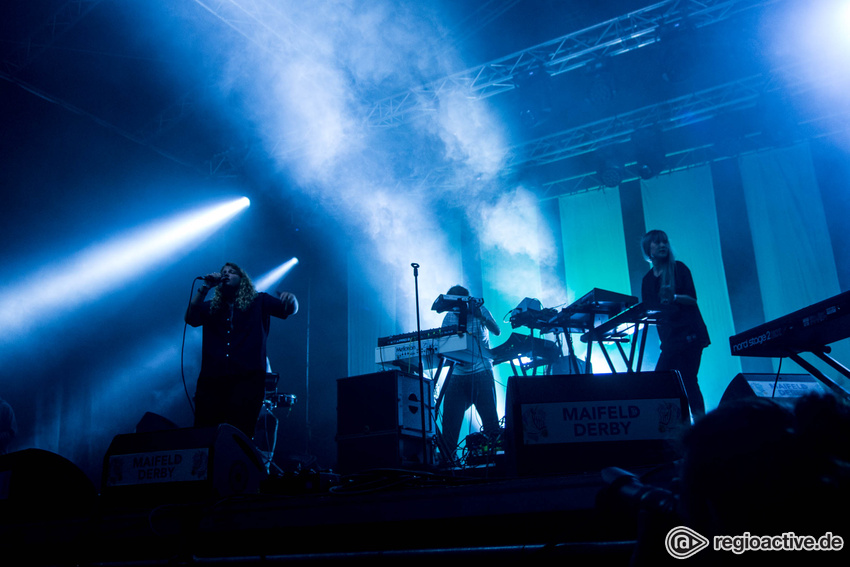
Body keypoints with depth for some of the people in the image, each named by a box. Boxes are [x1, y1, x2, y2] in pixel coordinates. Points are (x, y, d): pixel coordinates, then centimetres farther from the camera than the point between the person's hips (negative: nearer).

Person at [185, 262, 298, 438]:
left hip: (247, 378, -3)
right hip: (211, 379, 3)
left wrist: (291, 300, -20)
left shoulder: (258, 302, 14)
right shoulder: (211, 307, 20)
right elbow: (191, 318, 3)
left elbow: (289, 310, 4)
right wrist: (204, 287, 0)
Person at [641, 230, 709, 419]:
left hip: (689, 332, -5)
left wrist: (674, 297, -26)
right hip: (669, 336, 5)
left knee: (687, 380, -10)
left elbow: (692, 299, -8)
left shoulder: (678, 268, 0)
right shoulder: (648, 279, 12)